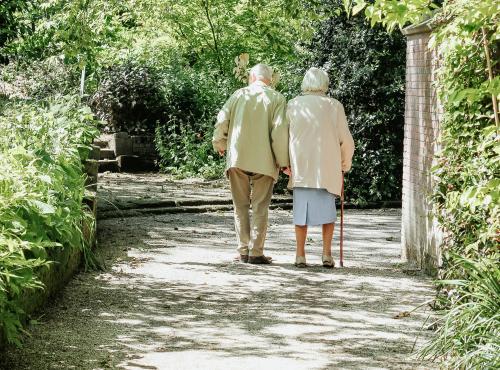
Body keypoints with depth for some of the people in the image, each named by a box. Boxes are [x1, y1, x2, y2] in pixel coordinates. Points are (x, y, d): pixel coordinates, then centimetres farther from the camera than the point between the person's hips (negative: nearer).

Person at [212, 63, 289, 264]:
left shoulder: (239, 94, 6)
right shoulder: (276, 98, 1)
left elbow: (222, 120, 2)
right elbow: (280, 130, -9)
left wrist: (220, 144, 19)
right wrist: (283, 161, -4)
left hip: (237, 157, 1)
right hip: (264, 160, -1)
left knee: (241, 205, 10)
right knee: (260, 207, 4)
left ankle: (243, 250, 7)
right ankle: (256, 252, -1)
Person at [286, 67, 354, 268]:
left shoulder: (293, 105, 2)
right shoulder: (334, 106, 0)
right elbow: (346, 140, 3)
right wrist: (346, 163, 18)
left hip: (300, 166, 1)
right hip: (327, 166, -1)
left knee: (301, 209, 7)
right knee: (327, 209, 9)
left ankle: (300, 255, 4)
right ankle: (327, 254, 1)